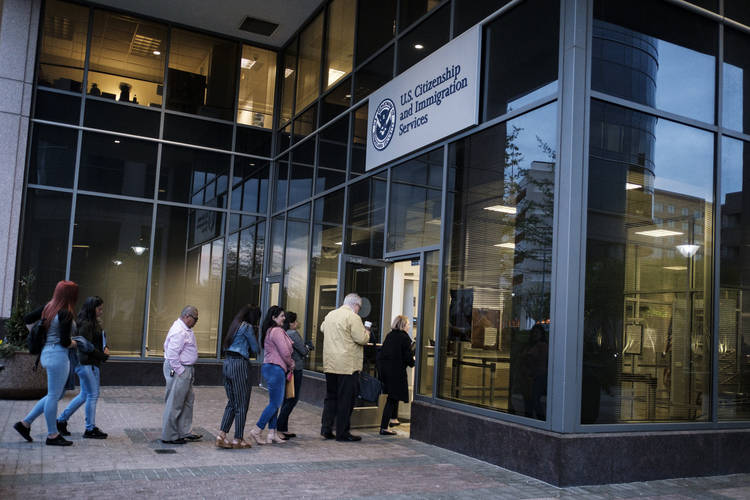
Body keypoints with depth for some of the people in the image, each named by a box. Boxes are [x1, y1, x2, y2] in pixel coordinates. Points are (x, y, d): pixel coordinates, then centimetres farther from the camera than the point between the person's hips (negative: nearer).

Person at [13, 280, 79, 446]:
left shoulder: (48, 307, 8)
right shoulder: (65, 313, -17)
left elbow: (27, 319, 17)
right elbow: (64, 342, -19)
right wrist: (74, 343, 2)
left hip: (47, 352, 9)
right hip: (58, 355, -9)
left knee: (53, 395, 18)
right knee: (53, 396, 0)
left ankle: (25, 423, 20)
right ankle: (52, 435, 9)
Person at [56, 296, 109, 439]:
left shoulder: (94, 323, 15)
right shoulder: (85, 324, -15)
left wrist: (104, 350, -1)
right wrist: (103, 355, -12)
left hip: (92, 363, 10)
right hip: (85, 363, -10)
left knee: (85, 395, 15)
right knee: (92, 395, -3)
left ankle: (62, 420, 26)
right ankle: (90, 429, 6)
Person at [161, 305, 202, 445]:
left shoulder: (185, 329, 13)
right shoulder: (179, 332, -21)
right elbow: (172, 355, -25)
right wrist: (180, 371, -19)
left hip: (185, 371, 11)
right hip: (179, 371, -11)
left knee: (188, 401, 17)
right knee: (175, 404, -2)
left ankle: (185, 432, 26)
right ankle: (169, 436, 8)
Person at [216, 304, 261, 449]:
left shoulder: (236, 325, 16)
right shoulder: (247, 327, -9)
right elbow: (255, 349, -3)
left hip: (227, 363, 9)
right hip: (239, 364, -8)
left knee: (232, 403, 14)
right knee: (242, 404, 1)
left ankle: (221, 435, 8)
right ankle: (238, 439, 6)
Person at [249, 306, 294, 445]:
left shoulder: (268, 331, 17)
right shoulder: (277, 331, -14)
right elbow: (285, 352, -16)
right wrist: (291, 365, 0)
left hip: (269, 367, 10)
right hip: (276, 369, -10)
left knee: (275, 403, 12)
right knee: (275, 403, -4)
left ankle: (272, 434, 14)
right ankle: (256, 431, -1)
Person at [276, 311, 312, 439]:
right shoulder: (293, 334, -16)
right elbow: (304, 351, -13)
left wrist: (305, 348, 9)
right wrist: (307, 347, 7)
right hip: (295, 370, -9)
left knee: (287, 400, 14)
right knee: (292, 399, -4)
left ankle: (284, 429, 18)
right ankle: (279, 428, -6)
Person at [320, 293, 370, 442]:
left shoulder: (330, 315, 12)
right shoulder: (353, 317, -12)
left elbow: (322, 328, 30)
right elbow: (361, 339, -15)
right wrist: (366, 333, 5)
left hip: (329, 364, 7)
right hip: (347, 365, -7)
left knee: (331, 396, 16)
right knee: (346, 400, 1)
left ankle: (326, 428, 15)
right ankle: (342, 433, 5)